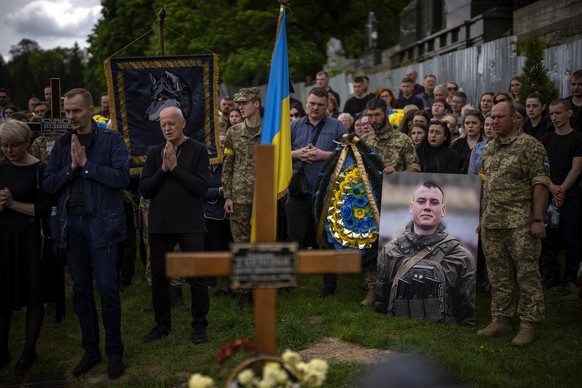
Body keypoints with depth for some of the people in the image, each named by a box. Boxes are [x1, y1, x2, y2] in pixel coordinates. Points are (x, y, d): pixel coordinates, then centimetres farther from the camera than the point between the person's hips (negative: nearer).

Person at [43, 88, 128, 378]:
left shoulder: (111, 139, -1)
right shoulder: (62, 143, 11)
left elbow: (122, 177, -13)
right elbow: (49, 185, 5)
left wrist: (86, 164, -13)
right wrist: (71, 167, -10)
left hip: (101, 222, -4)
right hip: (70, 223, 4)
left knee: (107, 288, -3)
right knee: (81, 289, 11)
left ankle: (114, 352, 11)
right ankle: (90, 350, 22)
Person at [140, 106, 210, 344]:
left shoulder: (198, 150, -2)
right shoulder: (155, 153, 7)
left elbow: (202, 187, -12)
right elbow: (144, 190, 0)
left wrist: (175, 167, -14)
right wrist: (163, 169, -12)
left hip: (190, 225, -3)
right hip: (159, 224, 3)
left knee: (197, 276, 2)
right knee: (159, 277, 10)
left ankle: (199, 325, 16)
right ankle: (162, 324, 25)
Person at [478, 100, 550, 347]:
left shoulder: (530, 146, -6)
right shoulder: (489, 149, 15)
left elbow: (540, 184, -11)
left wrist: (538, 219, -17)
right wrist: (481, 218, 17)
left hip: (520, 223, -7)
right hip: (491, 224, 7)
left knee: (527, 274, -1)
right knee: (499, 276, 12)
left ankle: (529, 324, 6)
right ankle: (500, 320, 20)